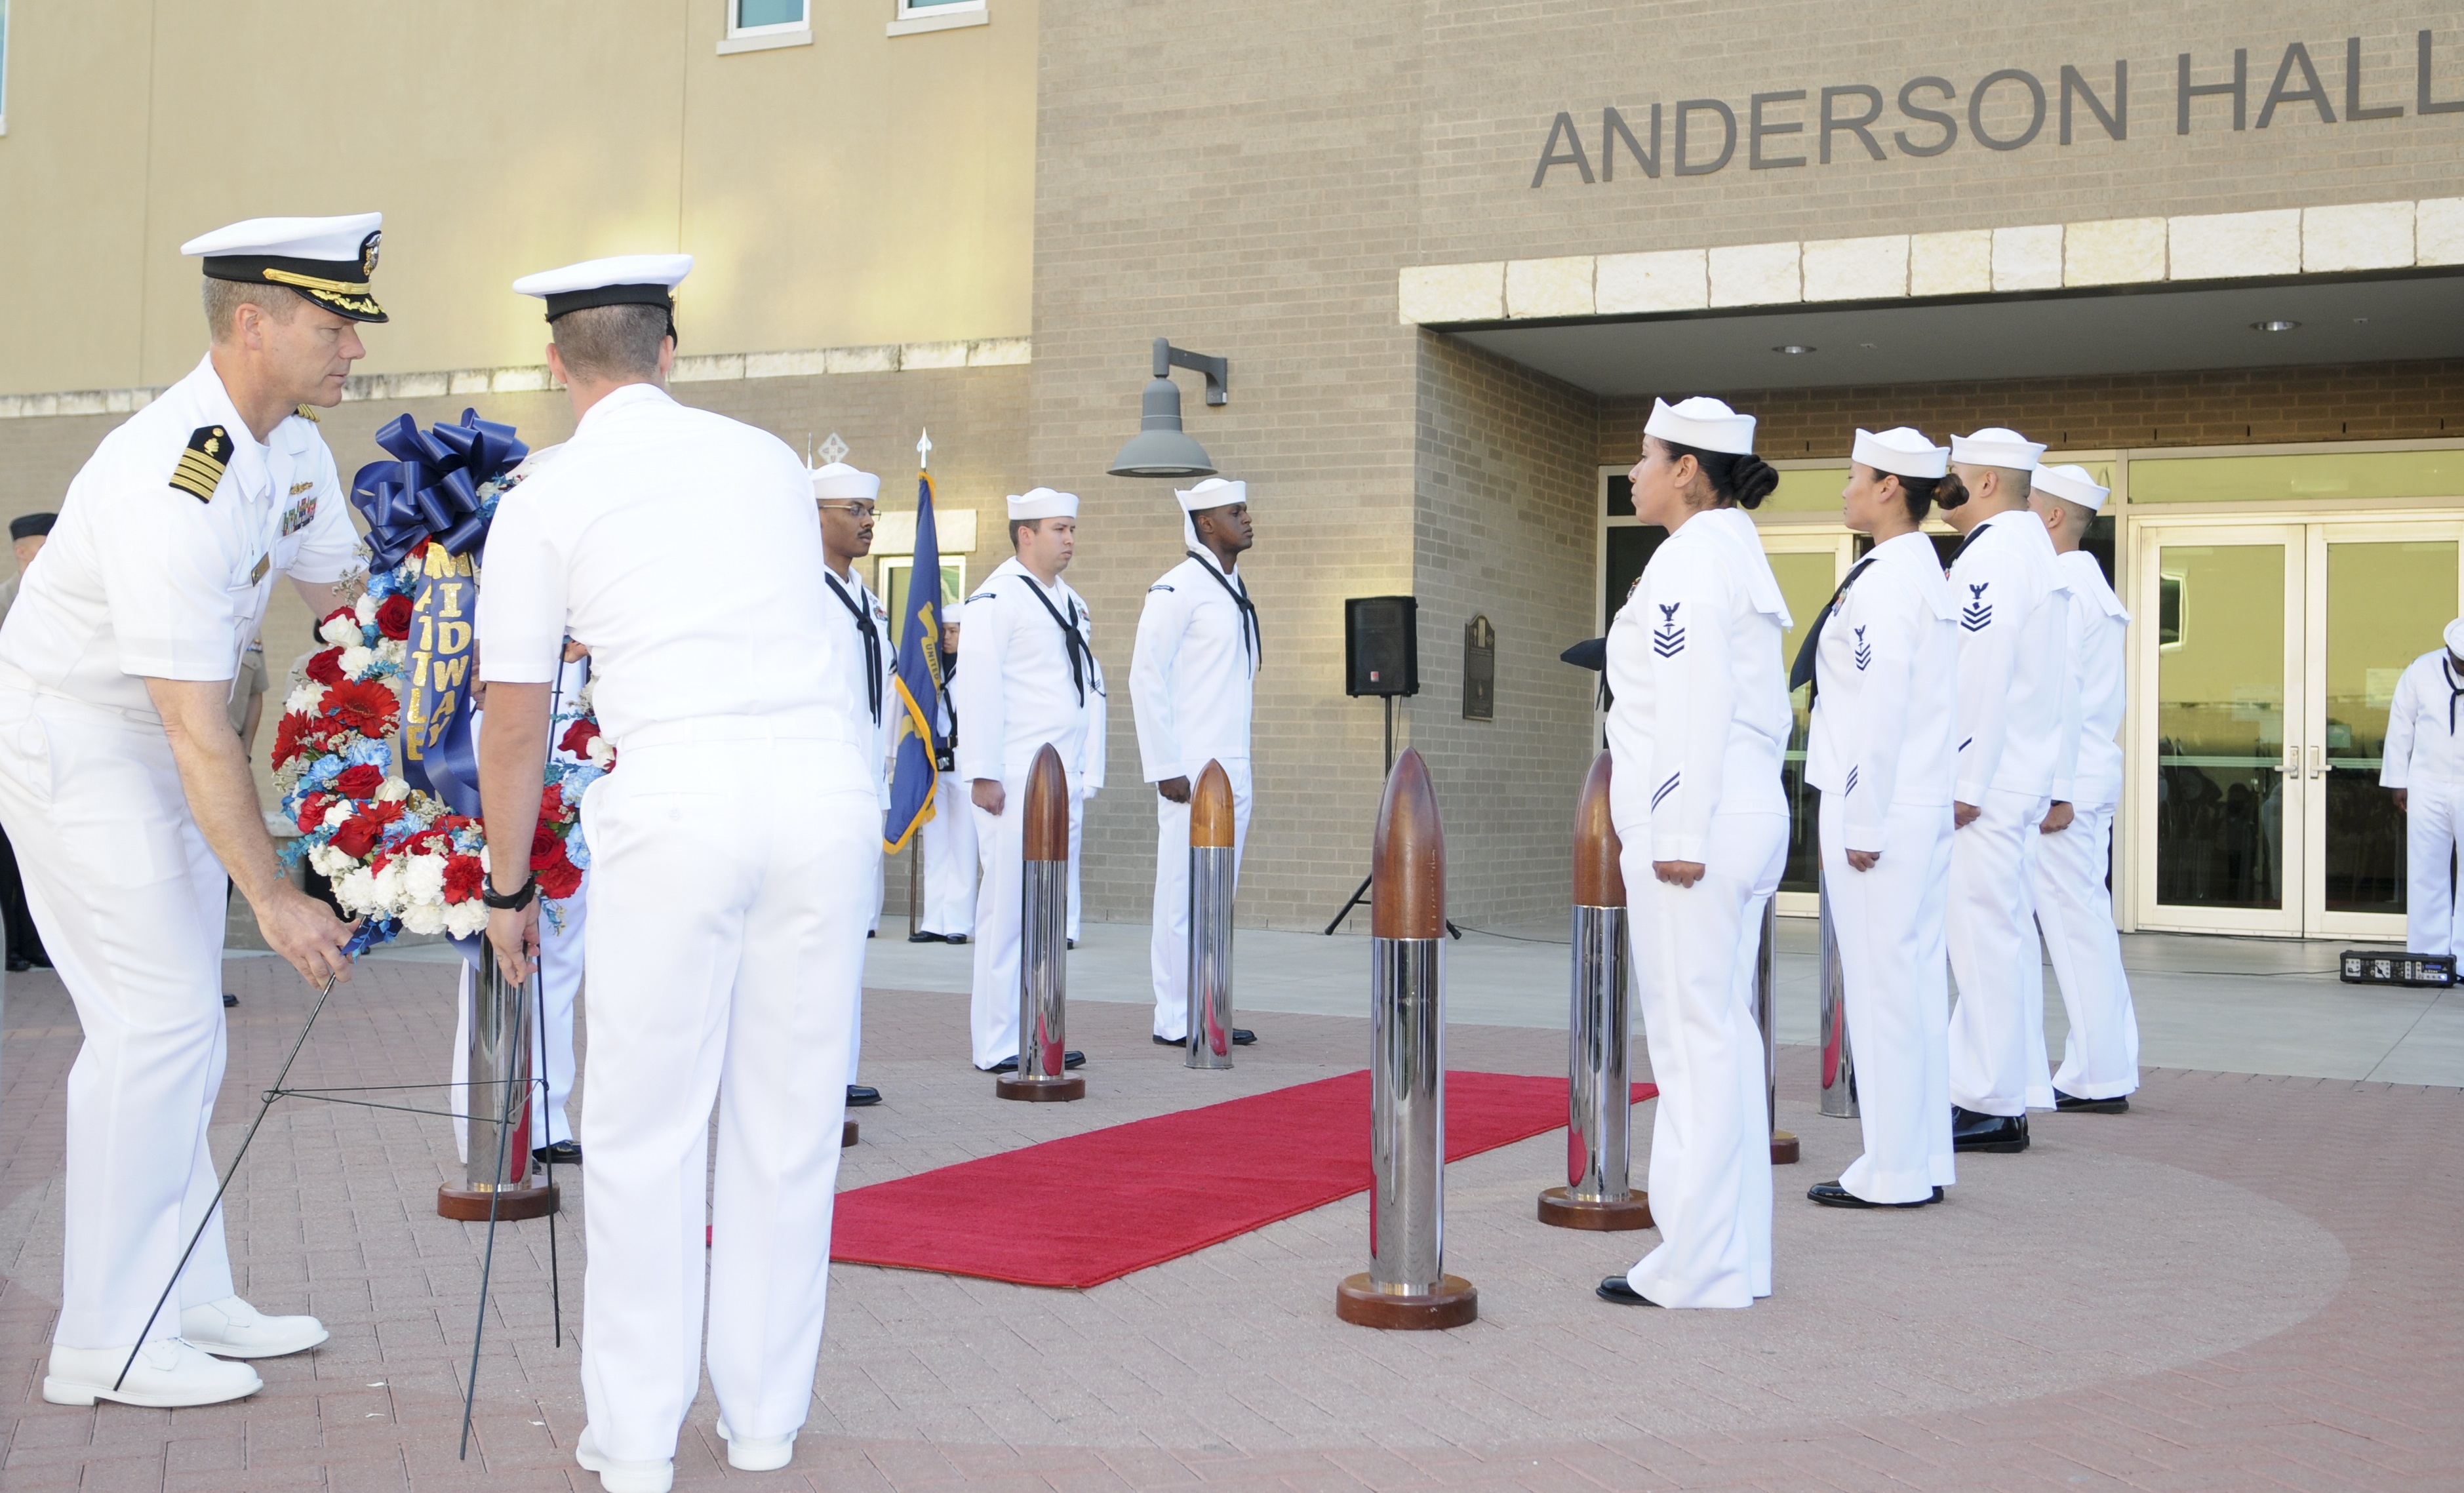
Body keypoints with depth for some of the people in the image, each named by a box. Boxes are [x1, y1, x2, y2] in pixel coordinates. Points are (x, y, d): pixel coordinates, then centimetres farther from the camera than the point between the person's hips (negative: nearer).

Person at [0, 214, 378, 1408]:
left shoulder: (293, 448, -3)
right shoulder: (172, 487, -31)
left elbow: (341, 601, 10)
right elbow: (198, 729, -31)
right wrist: (273, 896, -27)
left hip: (166, 742, 9)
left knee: (181, 1027, 12)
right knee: (153, 1022, -10)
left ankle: (184, 1301, 21)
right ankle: (104, 1343, 0)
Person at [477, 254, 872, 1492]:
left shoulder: (542, 503, 8)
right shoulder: (769, 462, 19)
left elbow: (512, 731, 10)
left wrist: (508, 889, 23)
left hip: (678, 798, -4)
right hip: (829, 784, 4)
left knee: (646, 1127, 8)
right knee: (788, 1119, 13)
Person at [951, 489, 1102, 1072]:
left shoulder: (1071, 604, 18)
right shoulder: (996, 598, -7)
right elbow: (978, 687, -14)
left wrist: (1087, 771, 14)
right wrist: (984, 774, -17)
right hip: (1014, 784, -8)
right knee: (1007, 910, -6)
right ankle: (999, 1045, 0)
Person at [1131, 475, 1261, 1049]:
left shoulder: (1236, 591, 17)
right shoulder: (1177, 588, -9)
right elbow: (1145, 676, -13)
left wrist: (1239, 762, 16)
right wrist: (1165, 766, -16)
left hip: (1233, 767, 8)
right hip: (1192, 769, -8)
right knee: (1183, 893, -5)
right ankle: (1175, 1019, 1)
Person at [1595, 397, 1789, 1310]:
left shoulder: (1689, 558, -11)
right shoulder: (1737, 553, 20)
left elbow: (1695, 706, -19)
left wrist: (1679, 837, -20)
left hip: (1696, 819, -10)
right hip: (1749, 814, 10)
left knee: (1693, 1037, -7)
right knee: (1724, 1031, 12)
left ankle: (1698, 1268, -3)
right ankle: (1737, 1257, 18)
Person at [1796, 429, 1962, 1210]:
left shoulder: (1883, 581, -15)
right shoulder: (1927, 573, 14)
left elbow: (1881, 710, -20)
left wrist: (1861, 823, -17)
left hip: (1883, 809, -10)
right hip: (1926, 807, 10)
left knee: (1880, 986, -4)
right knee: (1917, 979, 12)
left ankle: (1893, 1172, 3)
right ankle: (1924, 1159, 19)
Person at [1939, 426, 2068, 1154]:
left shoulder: (1992, 555, -14)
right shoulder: (2032, 549, 19)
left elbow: (1981, 675, -21)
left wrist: (1964, 783, -21)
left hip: (1984, 782, -11)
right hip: (2021, 779, 11)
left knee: (1986, 937, -7)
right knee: (2006, 936, 13)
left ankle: (1992, 1106, -3)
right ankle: (2009, 1096, 19)